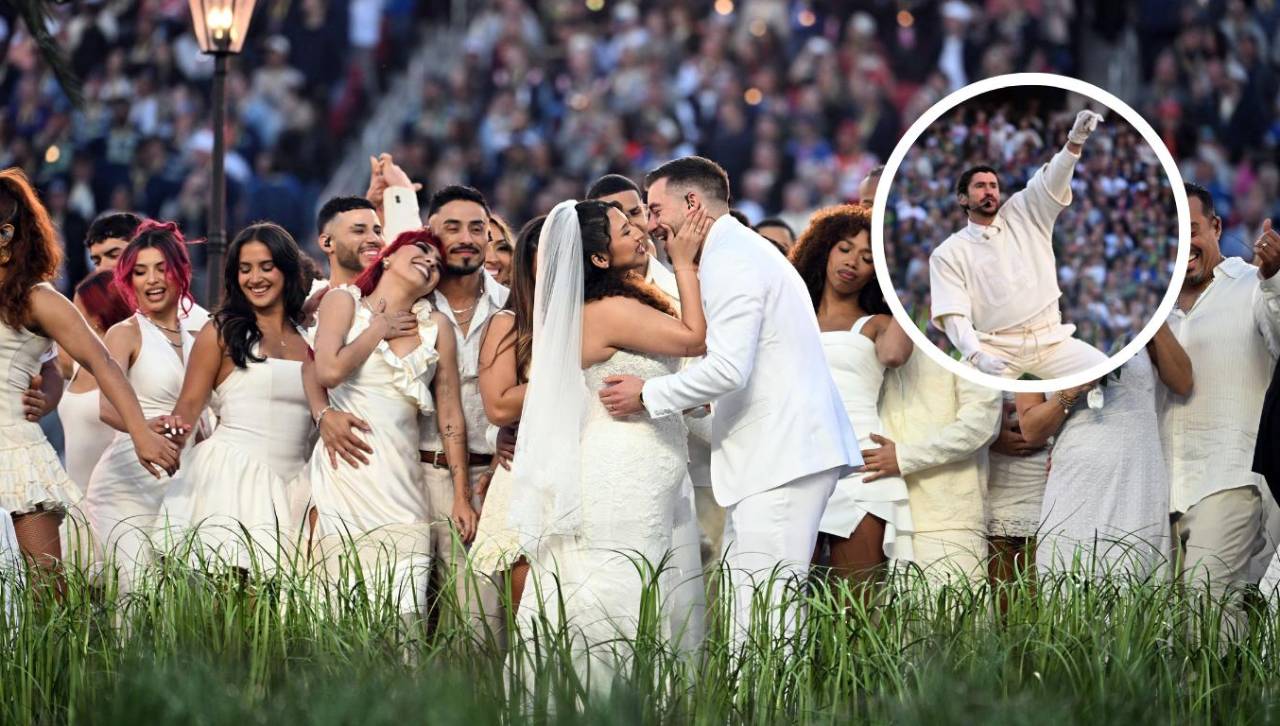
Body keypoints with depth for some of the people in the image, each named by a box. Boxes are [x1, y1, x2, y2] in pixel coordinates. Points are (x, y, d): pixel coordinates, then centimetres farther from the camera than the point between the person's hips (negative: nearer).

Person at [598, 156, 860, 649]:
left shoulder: (730, 259, -10)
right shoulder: (744, 252, 24)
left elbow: (728, 368, -21)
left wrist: (648, 396, -11)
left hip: (781, 457, -11)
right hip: (777, 453, 11)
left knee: (762, 613, -14)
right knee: (736, 602, 8)